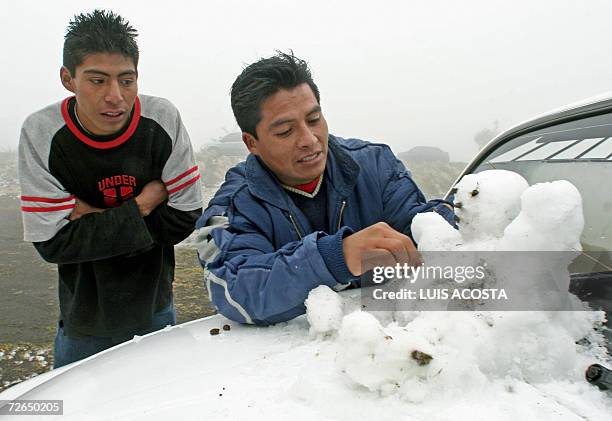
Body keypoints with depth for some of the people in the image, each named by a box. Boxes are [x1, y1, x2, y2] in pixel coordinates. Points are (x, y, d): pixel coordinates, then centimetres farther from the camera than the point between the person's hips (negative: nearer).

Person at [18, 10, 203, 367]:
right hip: (84, 319, -1)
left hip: (154, 307, 2)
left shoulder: (163, 119, -17)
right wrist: (140, 208, -23)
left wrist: (97, 217, -19)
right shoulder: (41, 133, -18)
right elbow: (51, 241, -20)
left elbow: (186, 216, -15)